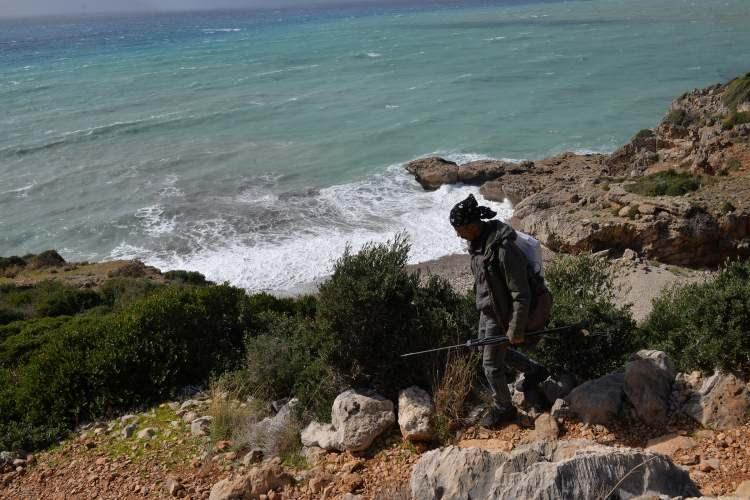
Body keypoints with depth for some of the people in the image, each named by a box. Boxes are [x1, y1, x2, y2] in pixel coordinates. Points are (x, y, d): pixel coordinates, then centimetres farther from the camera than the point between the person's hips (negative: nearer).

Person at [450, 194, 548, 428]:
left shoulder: (504, 249, -33)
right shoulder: (478, 240, -6)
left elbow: (521, 295, -27)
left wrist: (516, 331, -21)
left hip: (501, 315, -9)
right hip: (486, 309, 9)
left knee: (491, 365, 6)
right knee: (488, 350, 26)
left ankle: (503, 408, 32)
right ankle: (534, 370, 46)